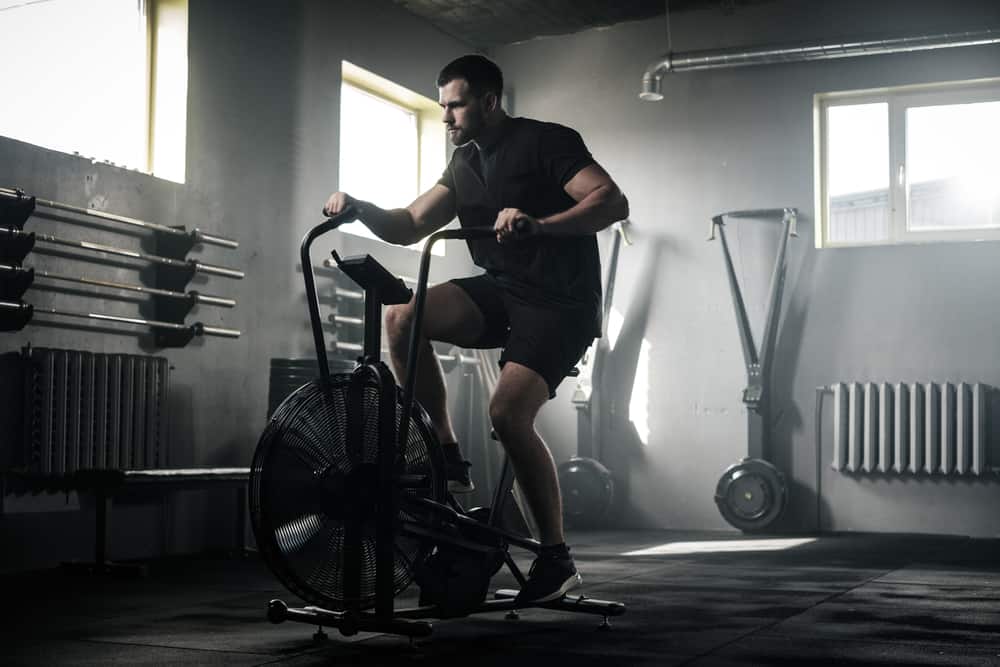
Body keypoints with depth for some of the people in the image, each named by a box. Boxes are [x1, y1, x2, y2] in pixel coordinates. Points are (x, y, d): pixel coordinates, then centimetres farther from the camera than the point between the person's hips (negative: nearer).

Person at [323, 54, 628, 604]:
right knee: (403, 315, -17)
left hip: (561, 302, -7)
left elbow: (613, 201, -22)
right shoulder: (466, 163, 14)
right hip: (501, 291, 7)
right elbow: (409, 227, 10)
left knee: (508, 412, -25)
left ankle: (557, 559, -11)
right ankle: (446, 457, -8)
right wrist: (360, 208, -10)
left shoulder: (546, 142, -9)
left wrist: (538, 224, -38)